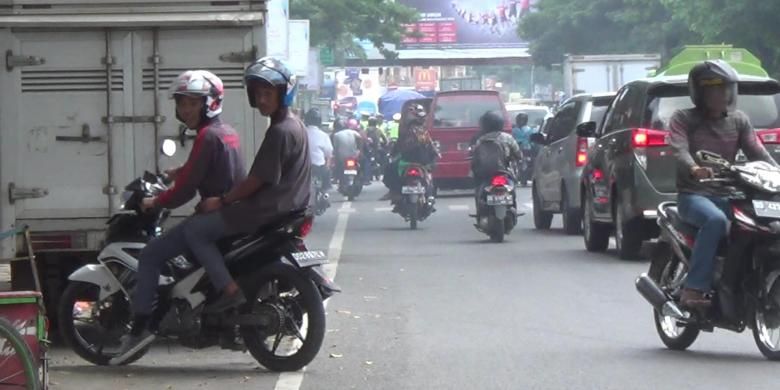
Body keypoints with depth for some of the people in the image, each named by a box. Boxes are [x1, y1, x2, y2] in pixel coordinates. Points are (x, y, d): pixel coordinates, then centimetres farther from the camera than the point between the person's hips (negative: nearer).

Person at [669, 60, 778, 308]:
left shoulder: (739, 121, 16)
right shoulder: (683, 119, 3)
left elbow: (757, 153, 5)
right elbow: (679, 151, -15)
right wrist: (694, 169, -38)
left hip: (727, 195, 5)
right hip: (693, 194, -5)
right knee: (715, 220, -37)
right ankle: (694, 289, -37)